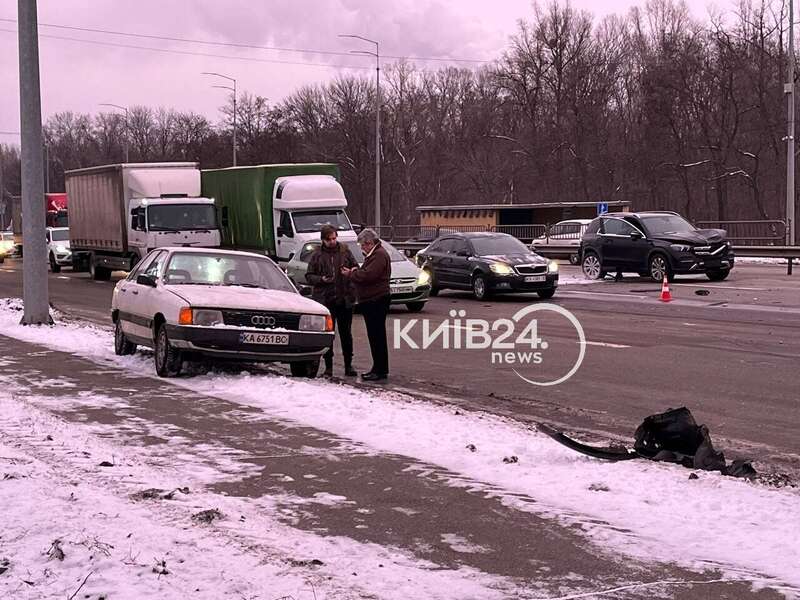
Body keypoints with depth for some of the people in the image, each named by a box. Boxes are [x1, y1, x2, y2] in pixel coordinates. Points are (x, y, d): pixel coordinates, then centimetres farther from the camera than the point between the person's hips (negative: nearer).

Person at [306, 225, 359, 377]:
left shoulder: (345, 251, 6)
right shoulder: (317, 255, 3)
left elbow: (356, 267, 14)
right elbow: (309, 276, 4)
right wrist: (321, 279, -14)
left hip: (344, 300, 1)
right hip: (325, 300, -1)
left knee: (346, 333, 8)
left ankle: (348, 365, 17)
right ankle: (328, 366, 11)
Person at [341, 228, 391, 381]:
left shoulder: (380, 255, -14)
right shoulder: (374, 254, 21)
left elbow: (368, 275, -23)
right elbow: (366, 273, 25)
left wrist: (351, 274, -10)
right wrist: (356, 271, 5)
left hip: (376, 301, -11)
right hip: (370, 301, 11)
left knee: (377, 336, -8)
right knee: (375, 336, 14)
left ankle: (381, 370, -6)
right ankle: (378, 368, 20)